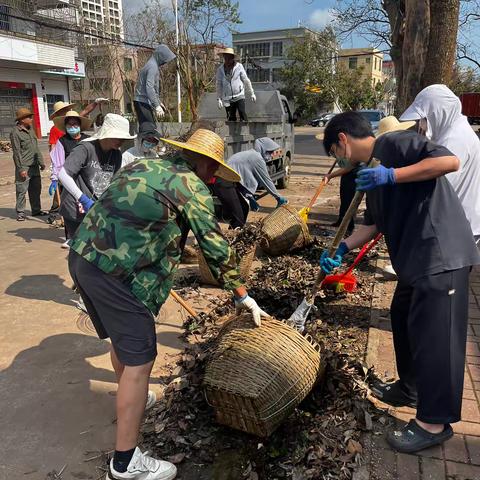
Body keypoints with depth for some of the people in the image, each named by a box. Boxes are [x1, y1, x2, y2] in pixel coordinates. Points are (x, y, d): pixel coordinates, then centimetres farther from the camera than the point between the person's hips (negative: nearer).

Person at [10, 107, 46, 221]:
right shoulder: (15, 133, -11)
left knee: (36, 189, 13)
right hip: (24, 167, -8)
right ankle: (20, 213, 6)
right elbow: (17, 152, -14)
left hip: (34, 166, 8)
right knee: (22, 190, -3)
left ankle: (36, 210, 25)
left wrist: (41, 162, 18)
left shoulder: (31, 130, 13)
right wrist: (21, 169, -17)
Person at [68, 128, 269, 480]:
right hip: (115, 273, -9)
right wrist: (243, 296, 7)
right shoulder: (192, 188, -4)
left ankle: (130, 397, 51)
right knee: (139, 358, 0)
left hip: (82, 255, 9)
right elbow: (216, 248, -2)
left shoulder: (141, 165, 18)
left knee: (123, 336, 27)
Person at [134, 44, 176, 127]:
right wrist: (157, 106, -29)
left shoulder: (154, 66, 17)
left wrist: (159, 102, 31)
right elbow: (149, 87, -24)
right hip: (142, 102, -10)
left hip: (144, 102, 10)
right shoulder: (152, 67, -13)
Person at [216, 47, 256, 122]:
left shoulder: (239, 66, -1)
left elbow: (246, 81, 5)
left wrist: (252, 93, 8)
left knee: (242, 113, -15)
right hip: (227, 98, 2)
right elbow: (219, 85, 8)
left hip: (239, 96, -2)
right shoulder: (220, 70, 3)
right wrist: (219, 99, 4)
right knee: (231, 118, 4)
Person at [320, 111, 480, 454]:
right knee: (404, 319, 19)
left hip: (442, 254, -10)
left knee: (434, 334, -4)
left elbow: (451, 161, -20)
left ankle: (435, 422, 9)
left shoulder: (394, 143, -9)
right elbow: (374, 224, 22)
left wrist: (392, 175, -23)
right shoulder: (371, 171, 19)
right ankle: (410, 388, 38)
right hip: (416, 259, 10)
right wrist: (341, 250, 12)